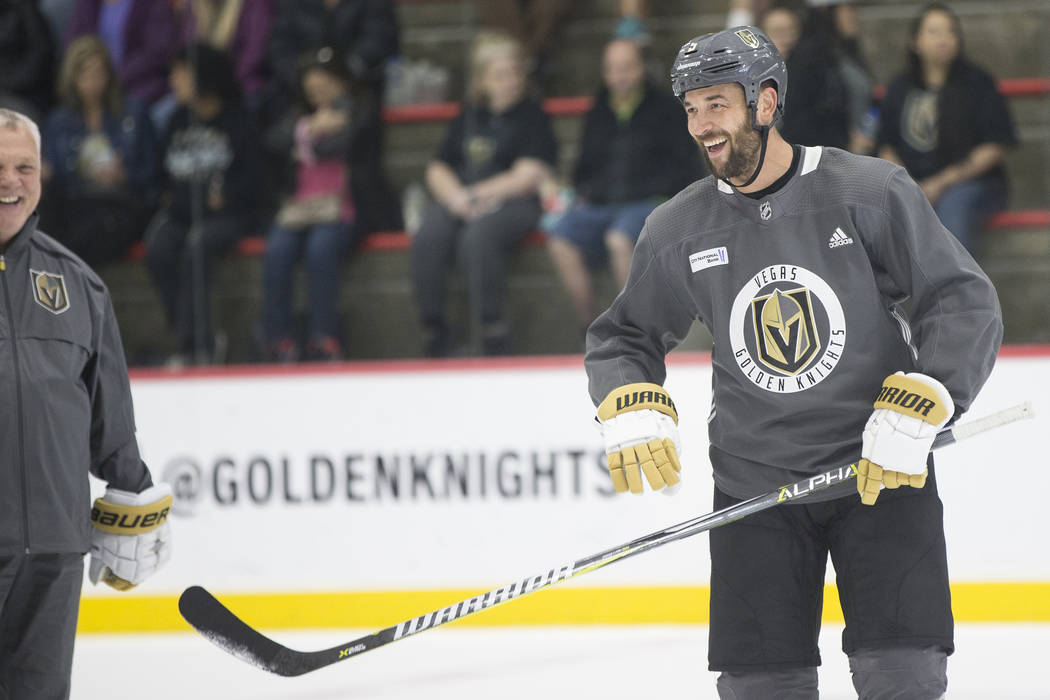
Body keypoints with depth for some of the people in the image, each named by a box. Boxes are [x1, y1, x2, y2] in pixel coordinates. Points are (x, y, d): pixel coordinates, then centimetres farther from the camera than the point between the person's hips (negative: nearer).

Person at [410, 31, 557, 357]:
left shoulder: (532, 116, 5)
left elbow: (529, 177, -5)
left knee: (476, 238, -37)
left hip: (511, 205, -5)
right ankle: (433, 328, -22)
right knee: (427, 239, -27)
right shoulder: (469, 116, 20)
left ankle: (494, 333, -33)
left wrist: (477, 194, -7)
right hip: (458, 201, 5)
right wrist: (456, 196, -5)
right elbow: (437, 170, 17)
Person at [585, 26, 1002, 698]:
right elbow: (622, 337, 15)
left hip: (882, 472, -2)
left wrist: (912, 414, -17)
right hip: (753, 486, 3)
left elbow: (967, 305, -7)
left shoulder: (872, 192, -8)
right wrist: (632, 410, -6)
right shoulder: (678, 230, 2)